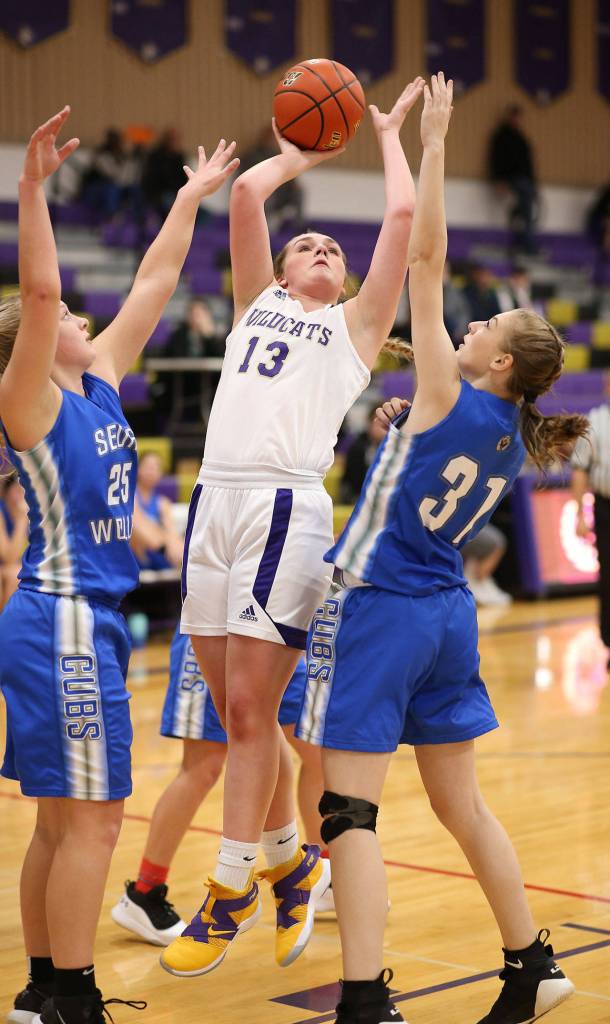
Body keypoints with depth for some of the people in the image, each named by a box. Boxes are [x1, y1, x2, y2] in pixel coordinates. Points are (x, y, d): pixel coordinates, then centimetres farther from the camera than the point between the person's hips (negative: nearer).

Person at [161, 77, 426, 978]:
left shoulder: (355, 325, 15)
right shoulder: (256, 304, 23)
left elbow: (403, 214, 10)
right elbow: (245, 195, 15)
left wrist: (390, 135, 24)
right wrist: (295, 160, 30)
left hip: (289, 505, -4)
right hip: (216, 498, 4)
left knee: (249, 706, -7)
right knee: (234, 709, 8)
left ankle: (232, 888, 2)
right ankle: (289, 858, 25)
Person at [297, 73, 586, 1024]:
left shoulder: (447, 397, -11)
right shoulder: (509, 437, 7)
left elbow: (424, 260, -11)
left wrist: (434, 143, -7)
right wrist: (408, 425, 24)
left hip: (377, 608, -8)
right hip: (447, 614, 8)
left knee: (349, 809, -6)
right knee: (461, 803, 18)